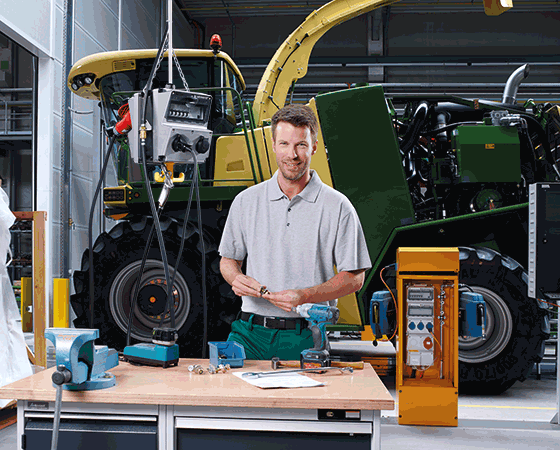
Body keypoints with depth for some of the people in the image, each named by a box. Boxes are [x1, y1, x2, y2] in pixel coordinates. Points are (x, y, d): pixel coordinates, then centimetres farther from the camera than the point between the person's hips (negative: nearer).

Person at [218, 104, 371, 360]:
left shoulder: (337, 207, 1)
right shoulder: (246, 201, 10)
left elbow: (354, 278, 1)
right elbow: (228, 259, 19)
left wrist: (305, 296, -14)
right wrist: (237, 278, -5)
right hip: (251, 331, 2)